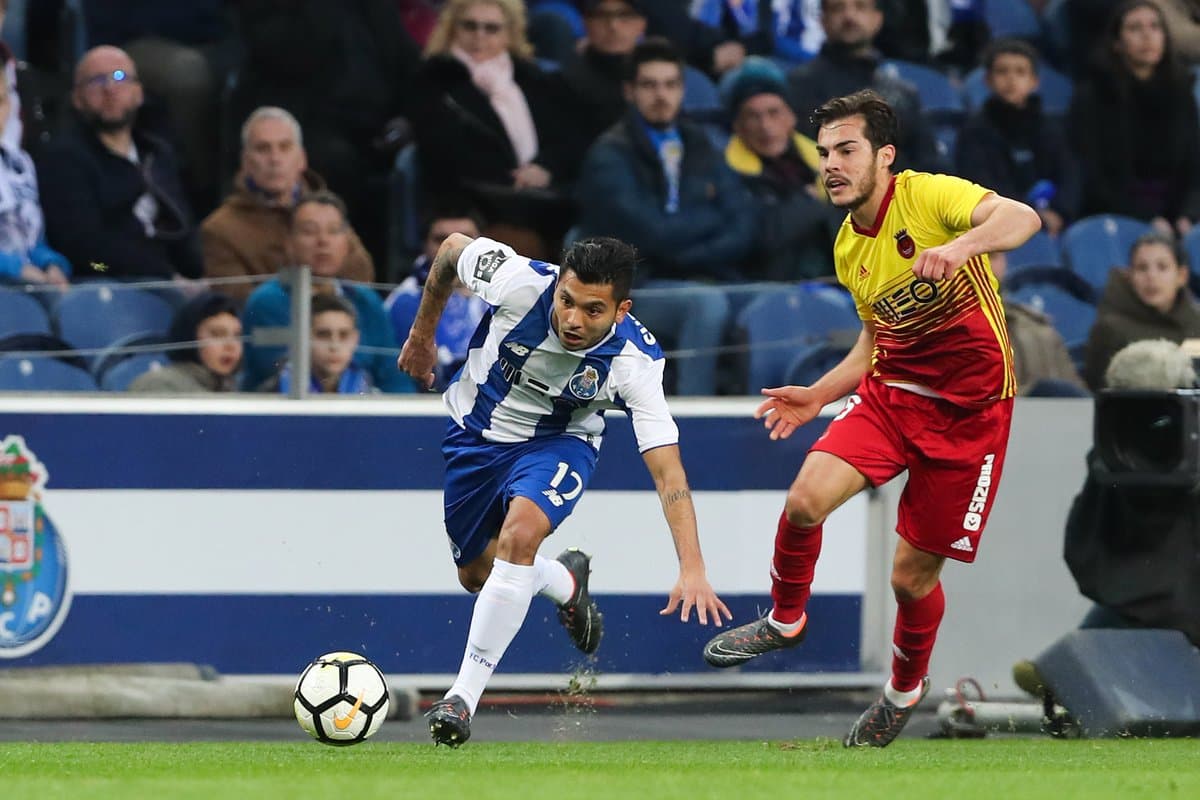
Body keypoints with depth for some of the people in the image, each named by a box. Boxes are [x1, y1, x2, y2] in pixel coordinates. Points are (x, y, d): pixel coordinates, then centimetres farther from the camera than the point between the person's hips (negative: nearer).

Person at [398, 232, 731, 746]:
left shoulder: (635, 360, -31)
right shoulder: (520, 282, -31)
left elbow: (666, 471, -31)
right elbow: (453, 247, -8)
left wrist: (692, 569, -40)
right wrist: (422, 333, 5)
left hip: (558, 440, -3)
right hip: (476, 429, 3)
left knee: (520, 532, -31)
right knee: (477, 574, 13)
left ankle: (464, 696, -24)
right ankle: (568, 583, 48)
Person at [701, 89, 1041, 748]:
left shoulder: (929, 196, -15)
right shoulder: (848, 250, 8)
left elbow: (1021, 218, -33)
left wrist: (961, 246, -52)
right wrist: (818, 396, 10)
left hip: (969, 408, -5)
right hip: (890, 391, 5)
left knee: (912, 577, 1)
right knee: (806, 499, -20)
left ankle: (906, 687, 32)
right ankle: (786, 619, 8)